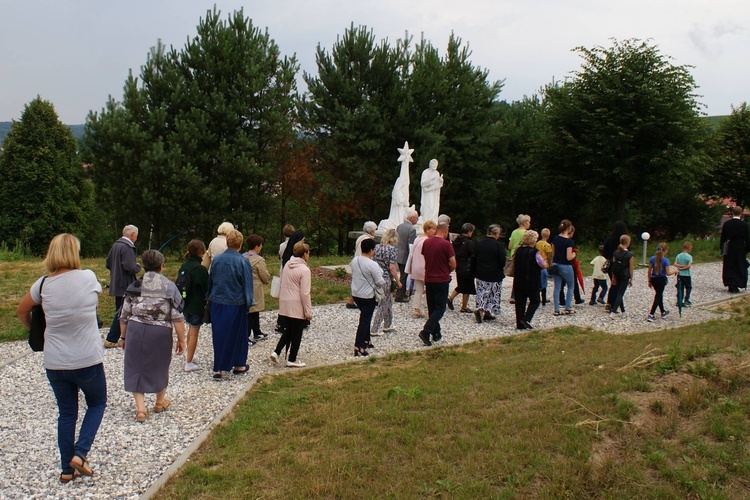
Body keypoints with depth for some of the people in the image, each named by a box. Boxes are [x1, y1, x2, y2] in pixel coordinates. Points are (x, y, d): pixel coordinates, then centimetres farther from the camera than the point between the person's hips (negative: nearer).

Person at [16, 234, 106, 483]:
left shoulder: (43, 284, -3)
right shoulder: (88, 278, -9)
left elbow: (21, 311, 12)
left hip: (55, 363, 2)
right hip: (88, 361, -2)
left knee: (66, 413, 16)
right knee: (97, 403, 21)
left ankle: (67, 469, 22)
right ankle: (80, 453, 6)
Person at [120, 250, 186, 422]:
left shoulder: (134, 286, 3)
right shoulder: (170, 287, -2)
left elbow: (124, 316, 6)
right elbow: (178, 317, -7)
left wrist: (124, 337, 18)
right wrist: (181, 339, 0)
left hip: (136, 330, 1)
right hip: (161, 332, 0)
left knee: (136, 368, 11)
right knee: (160, 367, 18)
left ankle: (140, 408, 6)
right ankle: (160, 402, 37)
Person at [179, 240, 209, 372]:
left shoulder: (183, 266, 1)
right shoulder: (201, 269, -20)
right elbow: (206, 288, -15)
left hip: (185, 304, 7)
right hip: (197, 305, -7)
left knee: (191, 328, 26)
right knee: (194, 333, 2)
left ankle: (189, 355, 39)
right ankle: (189, 363, 7)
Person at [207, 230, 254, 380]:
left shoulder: (216, 259, -1)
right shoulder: (243, 262, -13)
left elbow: (210, 281, 10)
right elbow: (247, 285, -9)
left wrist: (211, 297, 22)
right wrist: (248, 303, 1)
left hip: (217, 303, 3)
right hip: (236, 304, -3)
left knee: (219, 335, 8)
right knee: (238, 334, 12)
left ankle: (219, 369, 7)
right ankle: (239, 365, 25)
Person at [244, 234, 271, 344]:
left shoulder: (242, 257, 3)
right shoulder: (259, 260, -19)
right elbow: (266, 277, -13)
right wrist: (267, 281, 10)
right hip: (254, 291, -8)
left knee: (255, 312, 20)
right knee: (251, 313, 0)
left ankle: (257, 333, 33)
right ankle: (246, 337, 5)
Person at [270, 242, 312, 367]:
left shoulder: (287, 265, 6)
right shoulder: (304, 270, -16)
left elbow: (283, 285, 12)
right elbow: (305, 293, -18)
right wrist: (308, 312, -12)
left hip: (284, 304, 7)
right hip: (297, 307, -7)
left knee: (289, 330, 21)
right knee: (297, 333, 7)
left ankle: (276, 352, 12)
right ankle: (292, 360, 16)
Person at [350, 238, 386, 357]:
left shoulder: (354, 260, 2)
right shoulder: (372, 265, -21)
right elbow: (380, 282, -18)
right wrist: (384, 282, 4)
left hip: (355, 294, 8)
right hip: (368, 297, -8)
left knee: (365, 317, 23)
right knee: (365, 320, -4)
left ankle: (366, 340, 33)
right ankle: (358, 347, -8)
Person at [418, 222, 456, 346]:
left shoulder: (426, 242, 2)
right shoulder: (446, 244, -14)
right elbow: (453, 264, -12)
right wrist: (448, 271, 8)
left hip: (428, 279, 6)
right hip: (442, 279, -6)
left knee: (432, 307, 15)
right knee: (440, 308, 0)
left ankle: (436, 333, 22)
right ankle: (426, 332, -15)